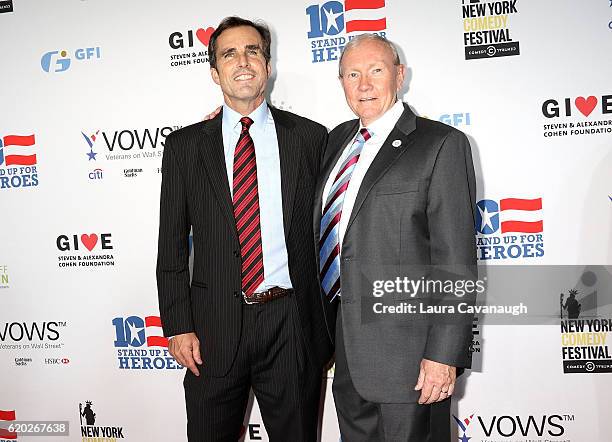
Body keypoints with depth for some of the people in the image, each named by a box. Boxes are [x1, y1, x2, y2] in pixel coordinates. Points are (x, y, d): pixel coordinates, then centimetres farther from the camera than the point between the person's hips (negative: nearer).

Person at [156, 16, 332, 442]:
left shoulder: (310, 137, 2)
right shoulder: (184, 146, 4)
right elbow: (172, 245, 4)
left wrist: (330, 322, 3)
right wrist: (178, 326, -2)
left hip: (293, 326, 0)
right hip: (214, 328, 1)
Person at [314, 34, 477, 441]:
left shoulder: (442, 144, -10)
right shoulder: (339, 139, 11)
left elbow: (456, 259, -15)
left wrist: (444, 355, -18)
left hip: (406, 347, -6)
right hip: (345, 343, 7)